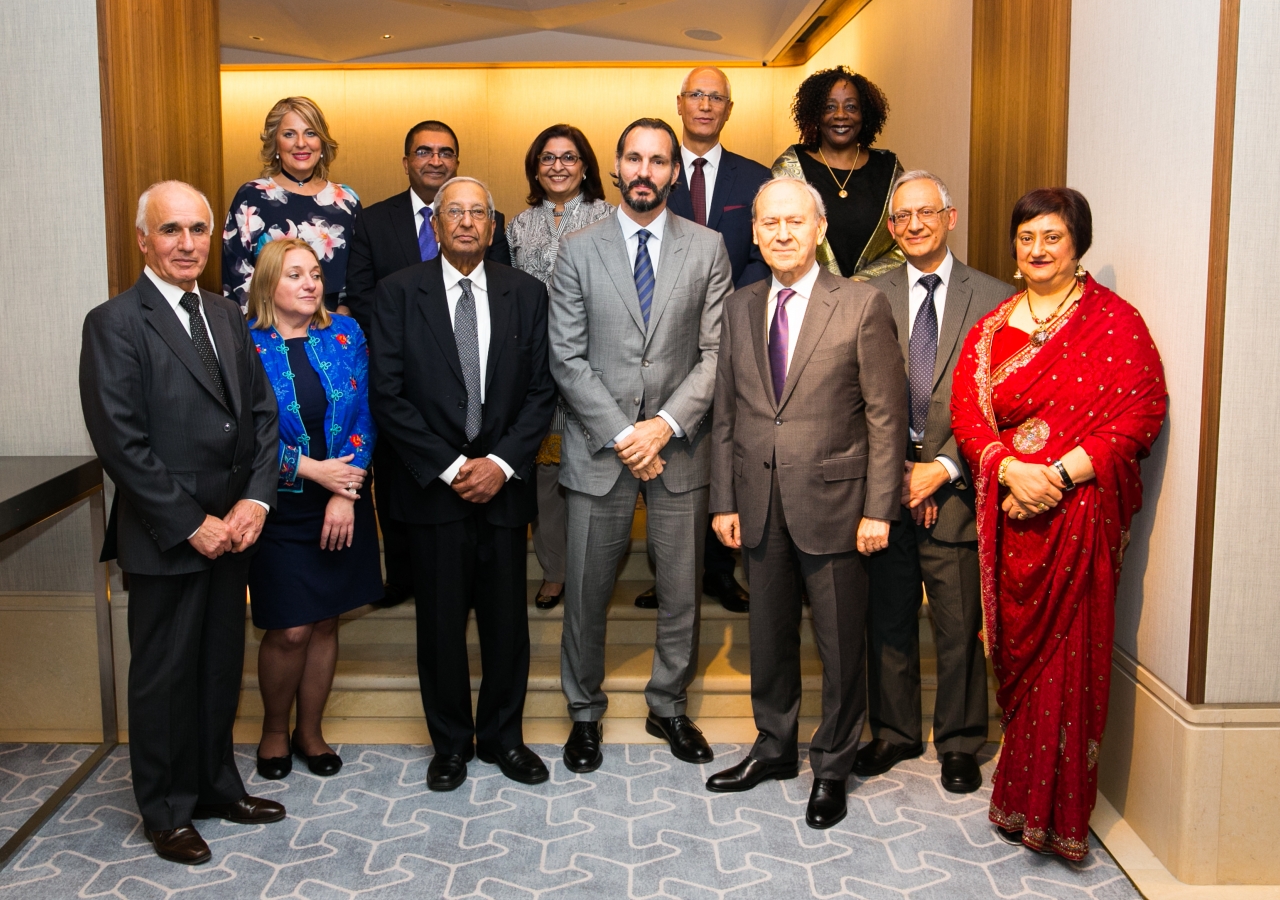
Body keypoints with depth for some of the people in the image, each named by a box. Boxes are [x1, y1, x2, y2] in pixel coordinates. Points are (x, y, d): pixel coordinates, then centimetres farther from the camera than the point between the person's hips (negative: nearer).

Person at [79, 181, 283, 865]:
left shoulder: (226, 317, 10)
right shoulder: (115, 323, -11)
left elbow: (262, 413, 9)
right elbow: (120, 441, -17)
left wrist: (255, 500, -5)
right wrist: (191, 525, -16)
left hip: (231, 531, 6)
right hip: (163, 540, -6)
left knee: (221, 668, 16)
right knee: (164, 676, 8)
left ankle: (216, 785, 33)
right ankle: (166, 809, 24)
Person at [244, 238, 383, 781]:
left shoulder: (345, 333, 3)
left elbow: (363, 415, 0)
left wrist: (345, 495, -10)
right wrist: (313, 469, -14)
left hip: (343, 505, 3)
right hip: (281, 507, -3)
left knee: (325, 622, 10)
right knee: (290, 630, -1)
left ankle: (310, 731, 28)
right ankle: (274, 731, 24)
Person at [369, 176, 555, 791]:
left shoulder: (526, 293, 5)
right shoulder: (398, 292, -1)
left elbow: (540, 390, 3)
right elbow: (388, 395, -6)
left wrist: (502, 462, -10)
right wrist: (449, 467, -11)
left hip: (503, 483, 2)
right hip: (433, 484, -1)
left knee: (507, 621, 9)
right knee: (440, 622, 8)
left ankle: (502, 737, 28)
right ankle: (451, 743, 25)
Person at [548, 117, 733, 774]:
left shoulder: (707, 248, 3)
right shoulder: (578, 250, 2)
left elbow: (716, 353, -1)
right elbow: (568, 359, -3)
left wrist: (667, 423, -13)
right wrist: (620, 432, -12)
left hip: (679, 446, 1)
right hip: (598, 447, -1)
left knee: (681, 589, 10)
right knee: (586, 590, 7)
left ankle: (669, 707, 30)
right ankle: (585, 713, 27)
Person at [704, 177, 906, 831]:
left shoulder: (862, 305, -6)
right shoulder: (739, 308, 8)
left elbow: (886, 416, -6)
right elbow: (726, 413, 10)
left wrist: (878, 508, -10)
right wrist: (724, 500, 5)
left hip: (832, 501, -4)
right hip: (760, 505, 4)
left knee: (841, 646, 7)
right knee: (768, 636, 16)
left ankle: (832, 768, 25)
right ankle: (775, 748, 36)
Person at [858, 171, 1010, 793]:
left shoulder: (993, 299, 0)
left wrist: (942, 468, -11)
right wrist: (899, 469, -6)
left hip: (957, 484, -2)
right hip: (885, 479, 2)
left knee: (960, 624, 6)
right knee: (888, 619, 11)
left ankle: (959, 742, 24)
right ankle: (894, 732, 29)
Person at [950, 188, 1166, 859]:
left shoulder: (1115, 322, 0)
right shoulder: (991, 329, 12)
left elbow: (1142, 414, -8)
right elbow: (966, 411, 4)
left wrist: (1060, 473, -17)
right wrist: (1012, 469, -14)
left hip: (1081, 511, -3)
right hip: (1008, 511, 4)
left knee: (1068, 653, -1)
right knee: (1015, 650, 8)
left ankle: (1056, 810, 13)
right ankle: (1020, 795, 24)